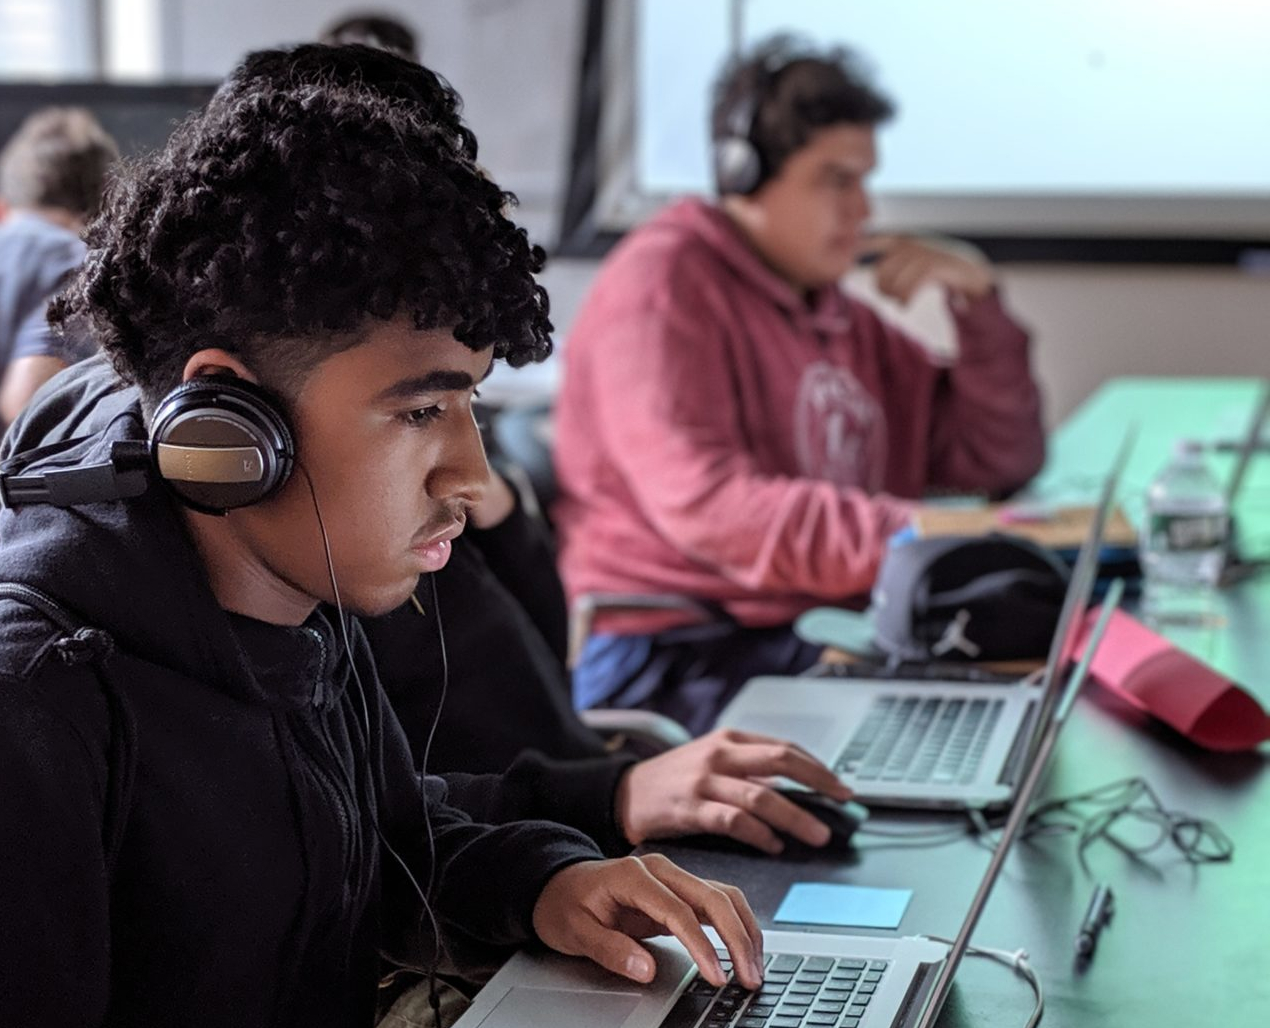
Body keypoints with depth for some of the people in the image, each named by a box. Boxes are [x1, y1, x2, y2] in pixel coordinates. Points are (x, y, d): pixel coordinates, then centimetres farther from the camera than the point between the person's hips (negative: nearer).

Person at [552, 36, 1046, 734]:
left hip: (832, 638, 8)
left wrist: (978, 302, 11)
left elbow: (1002, 462, 25)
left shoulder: (845, 321, 23)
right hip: (679, 658, -8)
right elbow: (705, 506, -18)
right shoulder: (664, 278, -3)